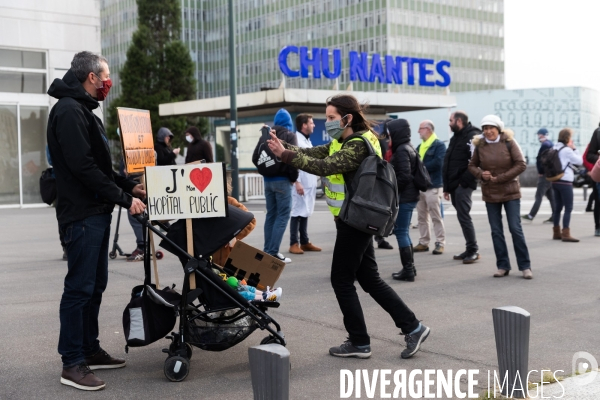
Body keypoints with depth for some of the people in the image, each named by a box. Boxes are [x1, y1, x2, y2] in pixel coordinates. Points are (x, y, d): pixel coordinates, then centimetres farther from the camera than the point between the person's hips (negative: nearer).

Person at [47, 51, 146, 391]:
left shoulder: (83, 110, 20)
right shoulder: (69, 110, -13)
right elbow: (82, 166, -22)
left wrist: (130, 186, 12)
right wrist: (124, 199, -19)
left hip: (97, 213, 10)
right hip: (83, 214, -10)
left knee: (95, 286, 15)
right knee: (80, 287, -6)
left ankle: (90, 350, 24)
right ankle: (72, 364, 0)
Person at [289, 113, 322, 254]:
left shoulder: (307, 140, 19)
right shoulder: (296, 139, -10)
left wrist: (313, 183, 16)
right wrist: (297, 182, -22)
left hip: (309, 183, 9)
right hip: (301, 184, -9)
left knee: (305, 213, 11)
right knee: (297, 213, -5)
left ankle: (305, 242, 17)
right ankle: (294, 244, -2)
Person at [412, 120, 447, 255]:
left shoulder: (439, 145, -6)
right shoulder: (420, 147, 18)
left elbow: (438, 162, -19)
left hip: (433, 186, -7)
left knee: (436, 217, -4)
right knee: (422, 217, 10)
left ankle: (440, 243, 0)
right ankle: (424, 242, 16)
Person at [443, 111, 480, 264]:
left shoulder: (473, 136, -10)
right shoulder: (455, 138, 19)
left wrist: (464, 181, -19)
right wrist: (447, 187, 18)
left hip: (463, 186, -9)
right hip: (454, 186, 9)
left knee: (463, 216, -10)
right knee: (462, 216, 11)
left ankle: (473, 250, -4)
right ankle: (470, 249, 16)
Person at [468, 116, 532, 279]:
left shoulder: (508, 142, -8)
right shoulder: (480, 145, 0)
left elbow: (521, 164, -11)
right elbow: (472, 165, 11)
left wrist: (500, 178, -15)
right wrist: (481, 174, -11)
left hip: (510, 192, -3)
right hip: (490, 193, 3)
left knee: (515, 229, -3)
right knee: (496, 231, 7)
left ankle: (525, 266, 6)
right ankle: (503, 266, 17)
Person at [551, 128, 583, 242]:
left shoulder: (555, 149, 11)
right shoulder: (567, 150, -12)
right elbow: (580, 161, -6)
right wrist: (574, 149, 1)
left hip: (555, 181, 8)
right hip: (565, 182, -8)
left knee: (558, 207, 14)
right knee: (568, 208, -6)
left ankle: (556, 232, 19)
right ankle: (566, 234, -10)